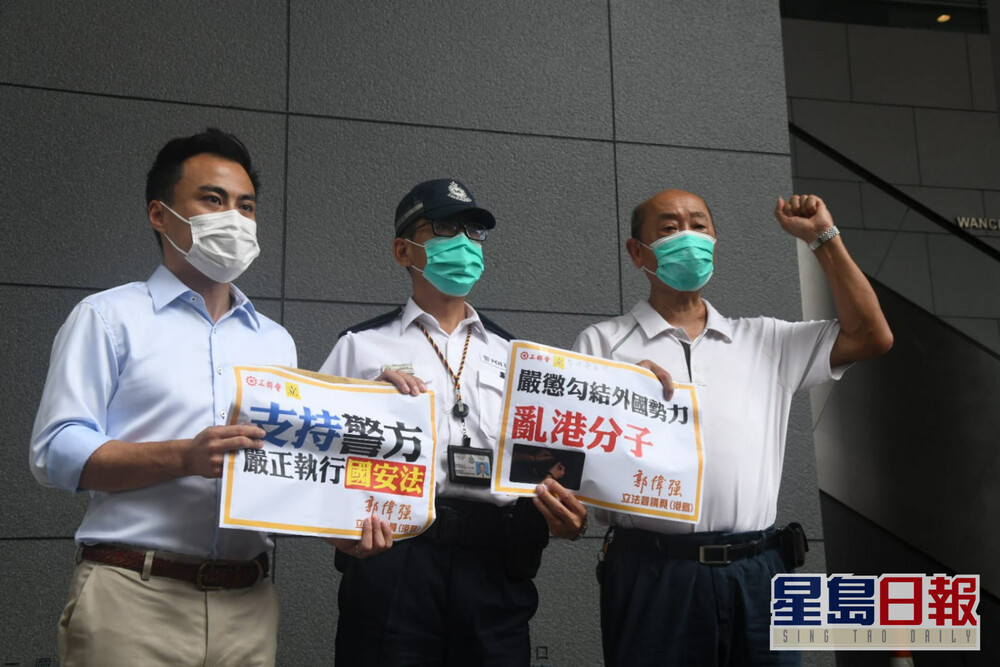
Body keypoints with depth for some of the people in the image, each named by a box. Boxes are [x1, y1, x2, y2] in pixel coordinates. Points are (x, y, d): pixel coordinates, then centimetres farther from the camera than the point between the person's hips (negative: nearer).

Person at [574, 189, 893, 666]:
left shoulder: (764, 341, 18)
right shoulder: (602, 344, 9)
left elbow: (871, 337, 14)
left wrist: (823, 238, 14)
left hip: (757, 573, 3)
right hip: (654, 573, -3)